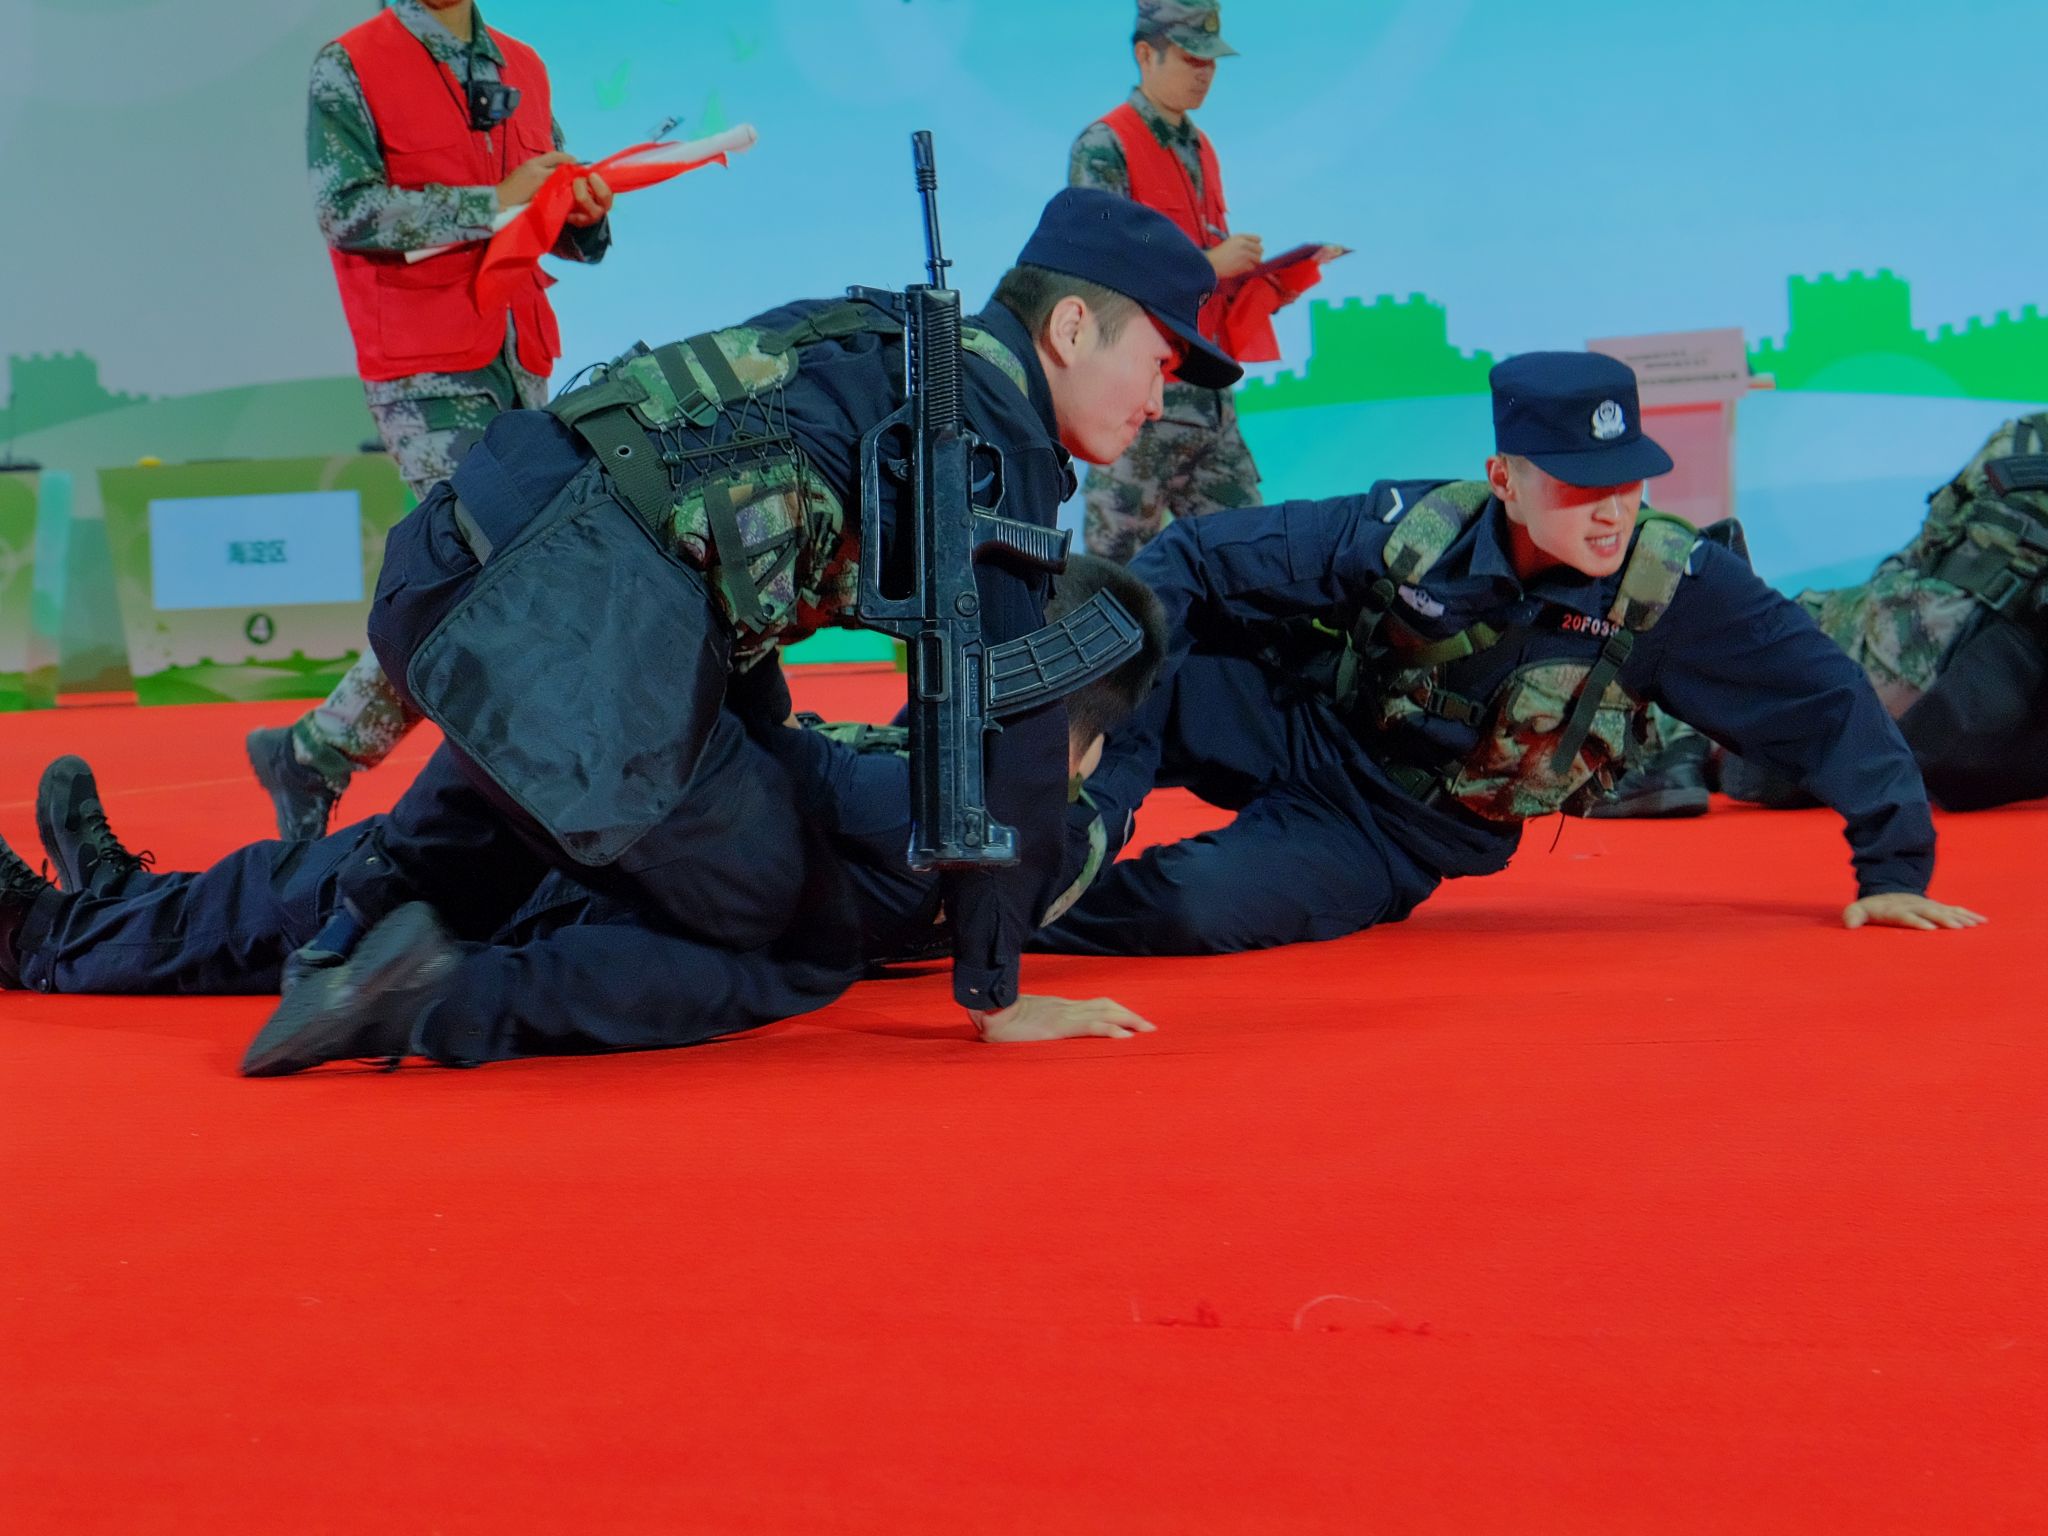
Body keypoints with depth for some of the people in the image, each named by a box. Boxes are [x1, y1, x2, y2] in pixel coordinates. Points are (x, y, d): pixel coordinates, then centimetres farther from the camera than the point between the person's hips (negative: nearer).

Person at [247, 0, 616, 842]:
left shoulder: (522, 69, 16)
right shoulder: (349, 69, -2)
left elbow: (569, 236, 19)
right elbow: (347, 209, -16)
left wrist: (584, 212, -5)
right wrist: (494, 203, -16)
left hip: (522, 367, 6)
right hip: (425, 375, -6)